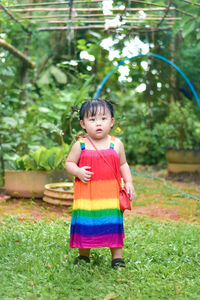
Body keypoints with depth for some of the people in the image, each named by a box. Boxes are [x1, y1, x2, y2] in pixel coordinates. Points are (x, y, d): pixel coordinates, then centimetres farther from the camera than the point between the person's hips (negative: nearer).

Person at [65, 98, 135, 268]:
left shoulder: (116, 144, 3)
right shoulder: (81, 145, -1)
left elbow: (123, 165, 14)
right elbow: (69, 162, 6)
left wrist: (129, 182, 3)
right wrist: (78, 172, -13)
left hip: (110, 194, 0)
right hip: (86, 195, 0)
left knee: (113, 225, 2)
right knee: (85, 225, 7)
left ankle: (117, 257, 16)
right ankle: (83, 256, 28)